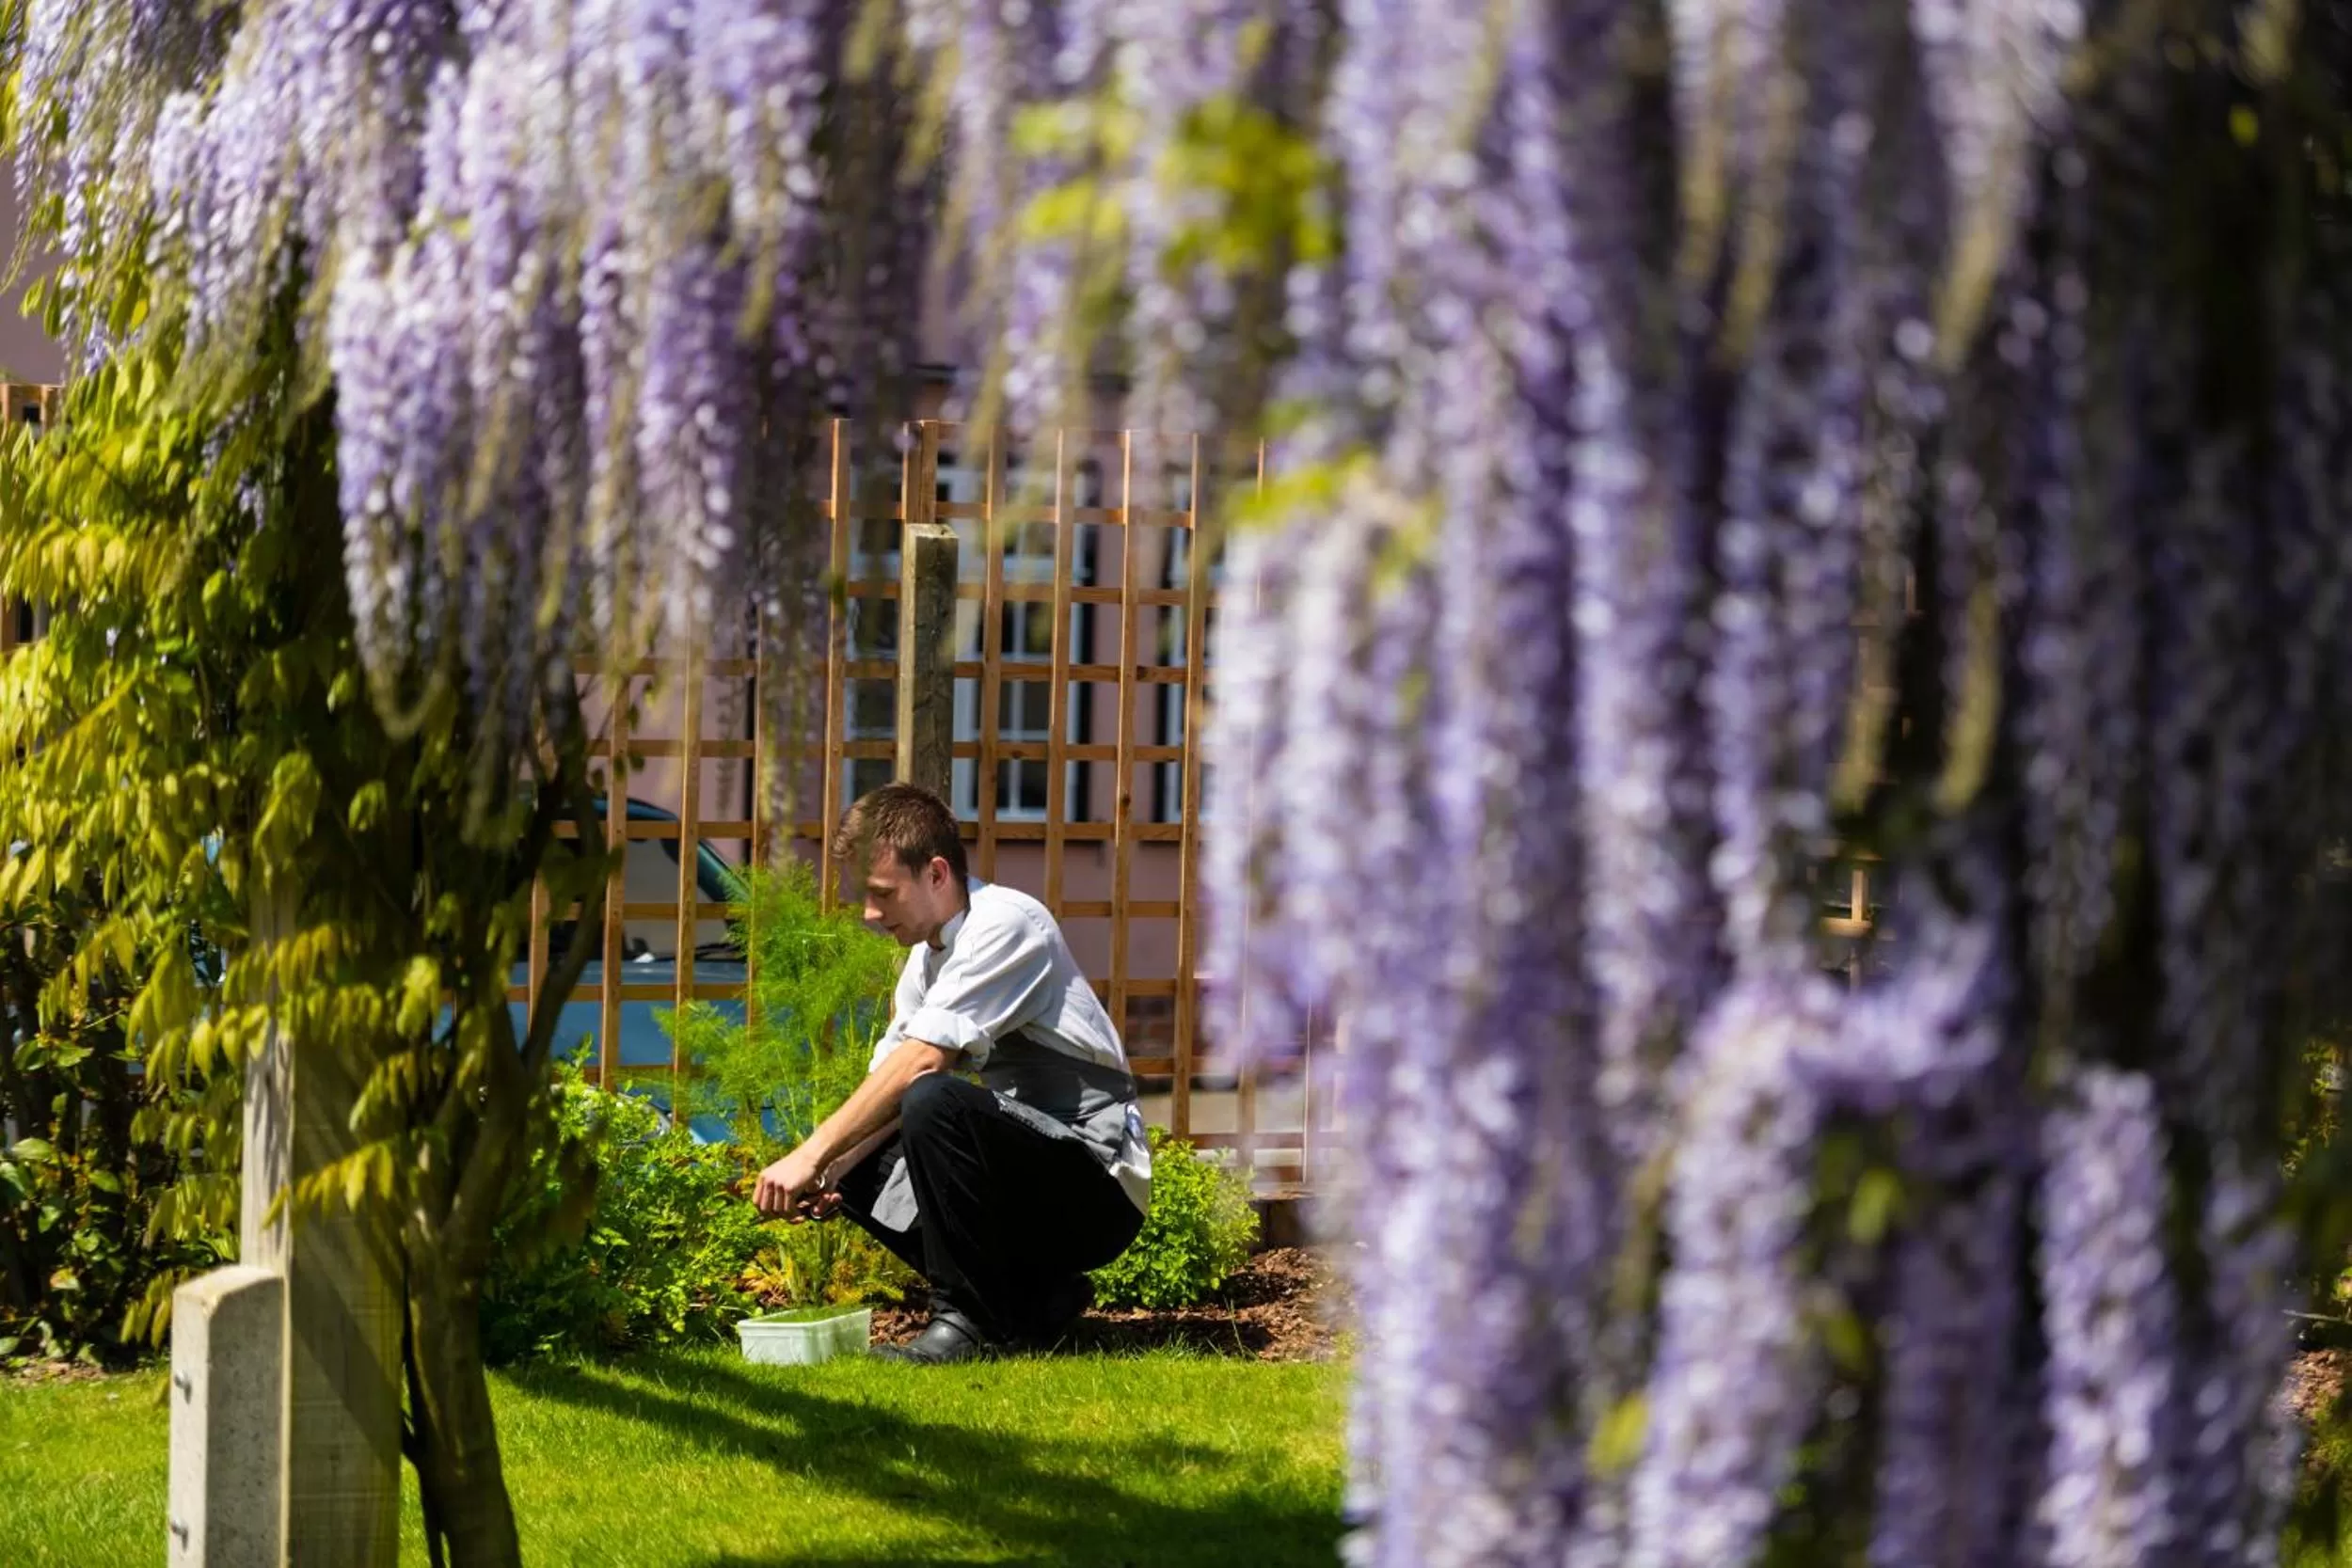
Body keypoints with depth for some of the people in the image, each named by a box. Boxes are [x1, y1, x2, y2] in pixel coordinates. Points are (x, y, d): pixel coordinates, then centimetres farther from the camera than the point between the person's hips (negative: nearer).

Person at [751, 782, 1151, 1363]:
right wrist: (827, 1170, -13)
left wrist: (813, 1155, -24)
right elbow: (887, 1085, 6)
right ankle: (1033, 1304, 4)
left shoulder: (1005, 923, -15)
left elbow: (920, 1062, -25)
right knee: (856, 1165, 5)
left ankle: (967, 1321, -18)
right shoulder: (927, 955, 12)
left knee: (933, 1102, -30)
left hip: (1097, 1192, -9)